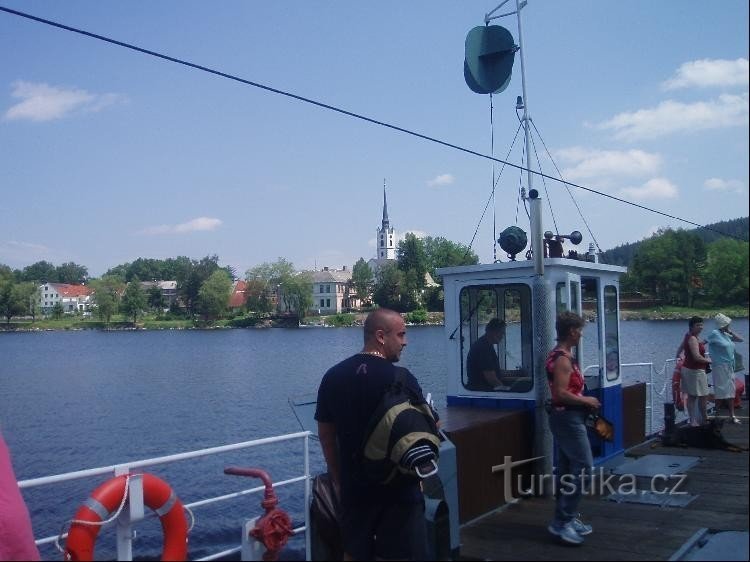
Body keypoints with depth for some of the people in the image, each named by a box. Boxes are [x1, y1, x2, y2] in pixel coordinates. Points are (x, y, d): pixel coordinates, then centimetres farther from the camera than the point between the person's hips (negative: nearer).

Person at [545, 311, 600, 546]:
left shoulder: (559, 355, 14)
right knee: (583, 466, -9)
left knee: (567, 469, 13)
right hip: (568, 418, -11)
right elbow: (560, 393, -26)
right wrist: (586, 401, -14)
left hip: (565, 417, 11)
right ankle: (562, 522, -6)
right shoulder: (562, 359, -18)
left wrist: (583, 400, 13)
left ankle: (565, 519, 20)